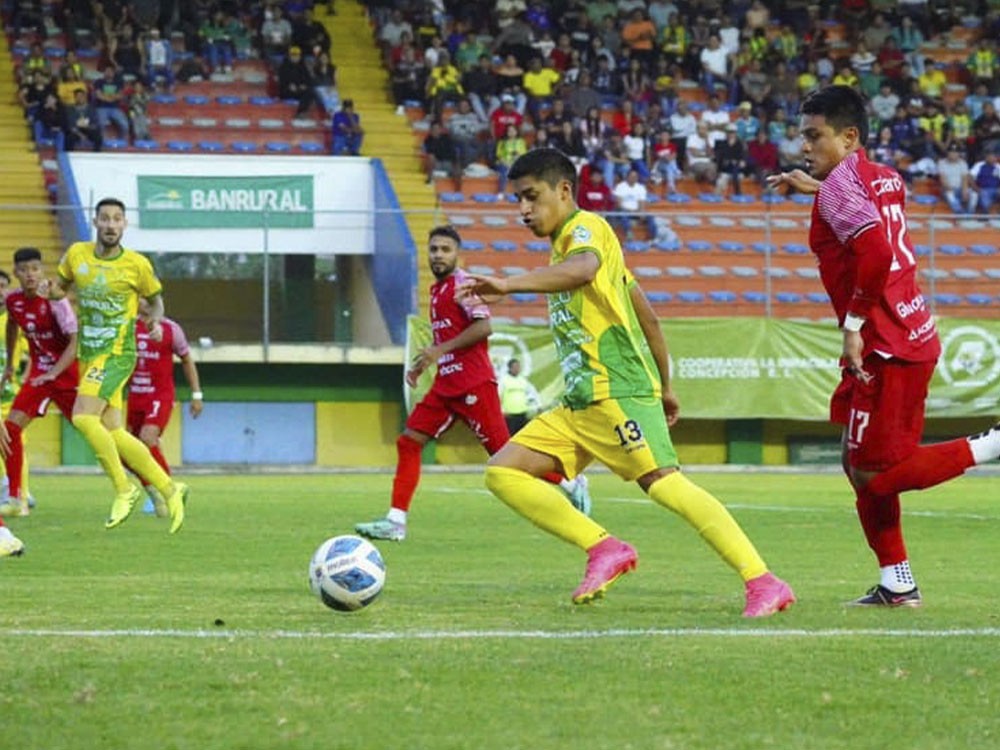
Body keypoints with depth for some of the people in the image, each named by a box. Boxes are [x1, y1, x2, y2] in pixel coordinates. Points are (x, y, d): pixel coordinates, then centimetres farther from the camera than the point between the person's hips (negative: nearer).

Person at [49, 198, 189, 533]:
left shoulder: (137, 264, -6)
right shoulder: (77, 254, 4)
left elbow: (155, 300, 9)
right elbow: (59, 288, 17)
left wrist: (156, 321, -12)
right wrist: (51, 291, -6)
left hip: (117, 354, -6)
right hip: (89, 355, 6)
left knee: (83, 417, -22)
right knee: (111, 432, 3)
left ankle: (124, 489, -9)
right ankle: (169, 488, 14)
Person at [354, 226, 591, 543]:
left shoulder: (461, 284, -9)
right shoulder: (437, 290, 18)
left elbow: (484, 326, -20)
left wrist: (440, 350, -19)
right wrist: (422, 364, 17)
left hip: (472, 383, -9)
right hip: (446, 384, 9)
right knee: (408, 442, -1)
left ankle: (572, 484, 8)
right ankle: (396, 522, -2)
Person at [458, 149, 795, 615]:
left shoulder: (585, 227, -4)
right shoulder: (569, 243, 26)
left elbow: (583, 269, -32)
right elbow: (647, 317, 30)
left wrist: (508, 285, -42)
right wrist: (664, 387, 33)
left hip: (616, 389, -10)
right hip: (580, 402, 10)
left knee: (663, 483, -20)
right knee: (503, 473, 2)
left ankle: (764, 584, -22)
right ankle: (604, 549, -4)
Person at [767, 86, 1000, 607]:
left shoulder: (840, 183, -13)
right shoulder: (885, 179, 13)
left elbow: (875, 251, -28)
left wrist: (854, 323, -20)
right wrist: (815, 188, 33)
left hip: (885, 348, -10)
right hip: (913, 336, 10)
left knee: (874, 475, -6)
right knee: (860, 465, 15)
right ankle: (897, 584, 17)